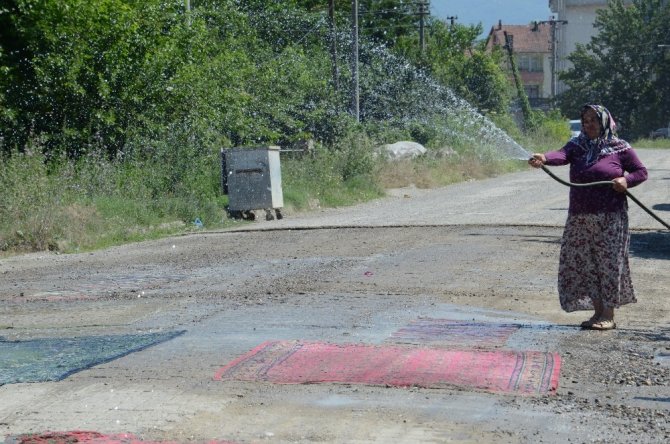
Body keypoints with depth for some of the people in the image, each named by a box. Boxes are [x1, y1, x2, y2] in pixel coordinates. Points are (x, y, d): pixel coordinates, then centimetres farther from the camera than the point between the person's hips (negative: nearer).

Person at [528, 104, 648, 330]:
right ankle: (598, 312, 16)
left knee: (609, 263, -2)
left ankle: (609, 315, 7)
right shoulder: (577, 146, 7)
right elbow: (561, 155, -13)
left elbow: (641, 172, 7)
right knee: (582, 264, 4)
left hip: (610, 218, -4)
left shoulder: (620, 148, 0)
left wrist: (626, 180, -14)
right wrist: (544, 158, -35)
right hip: (580, 217, 4)